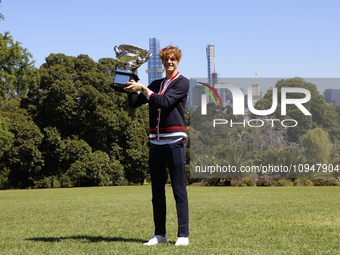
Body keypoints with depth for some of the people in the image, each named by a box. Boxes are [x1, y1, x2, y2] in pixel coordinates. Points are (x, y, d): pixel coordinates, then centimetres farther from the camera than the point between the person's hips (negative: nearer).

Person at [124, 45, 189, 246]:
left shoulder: (182, 82, 0)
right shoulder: (156, 84, 19)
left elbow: (165, 102, -14)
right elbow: (134, 103, 16)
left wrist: (143, 89, -12)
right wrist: (131, 85, 3)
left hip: (174, 141, -6)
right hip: (156, 141, 6)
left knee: (179, 190, -6)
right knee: (157, 190, 8)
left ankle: (183, 235, -4)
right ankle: (160, 234, 15)